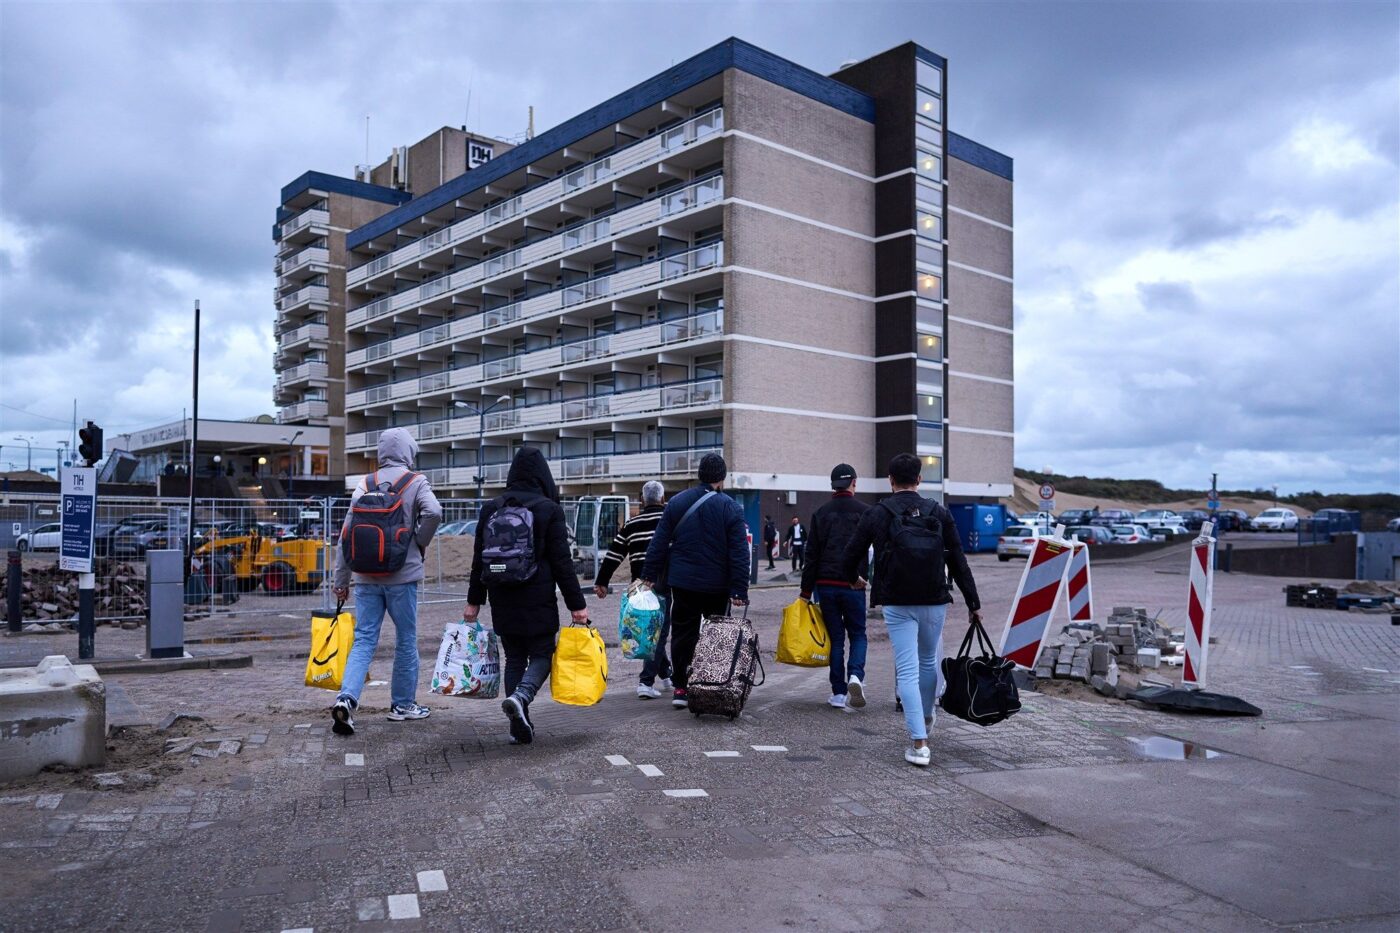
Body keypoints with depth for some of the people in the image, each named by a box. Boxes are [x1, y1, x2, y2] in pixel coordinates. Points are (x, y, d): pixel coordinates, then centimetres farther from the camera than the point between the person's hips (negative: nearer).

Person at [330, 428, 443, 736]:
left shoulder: (365, 484, 7)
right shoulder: (416, 482, -3)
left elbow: (347, 533, 4)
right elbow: (433, 512, -22)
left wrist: (340, 579, 9)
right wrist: (420, 544, -3)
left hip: (366, 575, 3)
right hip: (402, 575, -3)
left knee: (363, 640, 6)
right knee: (406, 641, 11)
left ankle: (347, 697, -13)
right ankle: (402, 704, 22)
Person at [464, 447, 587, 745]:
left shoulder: (491, 508, 6)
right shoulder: (549, 509, -6)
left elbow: (478, 559, 9)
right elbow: (562, 562, -8)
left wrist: (474, 601, 16)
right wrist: (576, 604, -3)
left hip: (502, 600, 4)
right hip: (538, 601, -4)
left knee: (514, 658, 13)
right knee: (542, 654, 7)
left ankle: (520, 728, 10)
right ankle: (521, 696, -21)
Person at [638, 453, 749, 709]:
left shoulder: (676, 503, 2)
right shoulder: (730, 508, -7)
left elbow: (659, 542, 3)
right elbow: (740, 553, -11)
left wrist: (649, 575, 9)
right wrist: (739, 591, -10)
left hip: (682, 582, 2)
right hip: (717, 586, -2)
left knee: (682, 633, 10)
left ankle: (680, 687, 10)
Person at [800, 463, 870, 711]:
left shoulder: (821, 513, 5)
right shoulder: (865, 512, -1)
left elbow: (811, 555, 3)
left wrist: (806, 591, 6)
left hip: (826, 585, 2)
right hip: (853, 586, -2)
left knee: (835, 637, 10)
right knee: (858, 634, 12)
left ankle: (839, 693, 9)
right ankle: (855, 676, -13)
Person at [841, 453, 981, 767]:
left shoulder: (877, 514, -3)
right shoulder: (939, 513, 1)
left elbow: (849, 559, 0)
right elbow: (959, 562, 0)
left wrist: (854, 579, 22)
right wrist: (973, 603, 7)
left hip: (897, 605, -2)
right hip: (935, 602, 2)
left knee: (907, 671, 0)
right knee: (929, 661, 23)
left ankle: (919, 744, -5)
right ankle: (926, 718, 42)